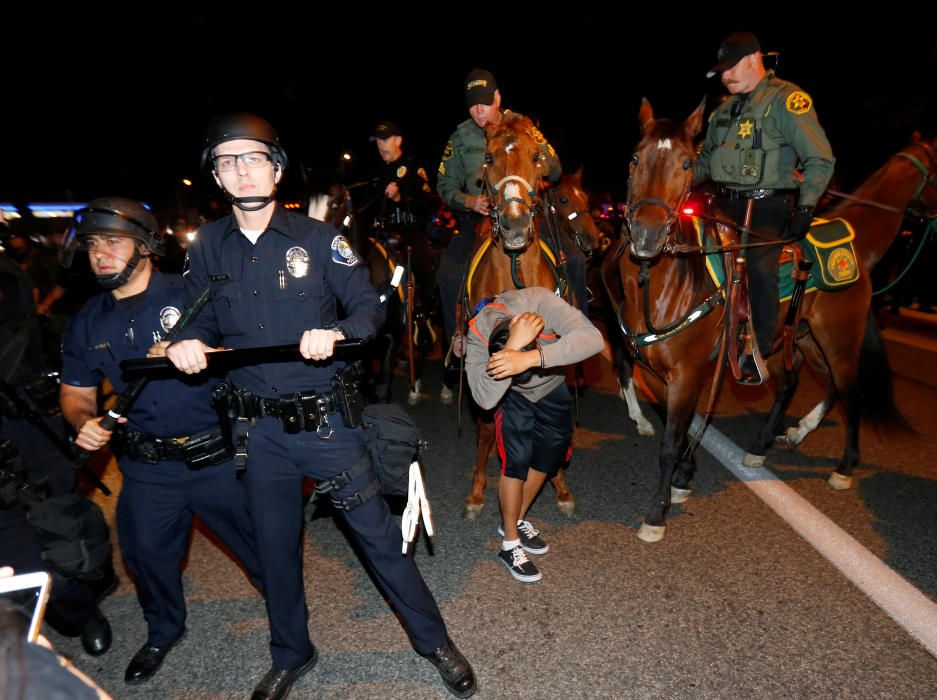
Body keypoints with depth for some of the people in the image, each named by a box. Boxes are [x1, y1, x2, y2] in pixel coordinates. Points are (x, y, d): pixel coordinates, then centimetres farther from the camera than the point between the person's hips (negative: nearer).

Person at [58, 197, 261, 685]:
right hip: (146, 469, 4)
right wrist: (84, 421, -6)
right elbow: (75, 391, 16)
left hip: (218, 457, -4)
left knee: (263, 546, 8)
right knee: (147, 554, 19)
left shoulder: (191, 295, -7)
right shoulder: (86, 324, 6)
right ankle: (163, 631, 49)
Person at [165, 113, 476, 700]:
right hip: (259, 430, 3)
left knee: (377, 532, 5)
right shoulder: (208, 248, 4)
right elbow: (205, 322, 11)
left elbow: (370, 306, -6)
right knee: (276, 547, 18)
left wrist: (336, 335, -25)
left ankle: (435, 642, 27)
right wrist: (187, 344, -11)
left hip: (328, 421, -3)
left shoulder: (318, 238, -6)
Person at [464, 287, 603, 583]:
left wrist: (530, 358, -64)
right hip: (512, 397, -2)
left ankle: (515, 521, 31)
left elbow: (592, 338, -53)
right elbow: (485, 398, -46)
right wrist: (512, 346, -58)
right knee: (517, 459, -14)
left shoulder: (538, 300, -41)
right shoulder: (478, 332, -36)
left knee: (550, 454, 8)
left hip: (552, 387, 2)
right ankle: (510, 544, 5)